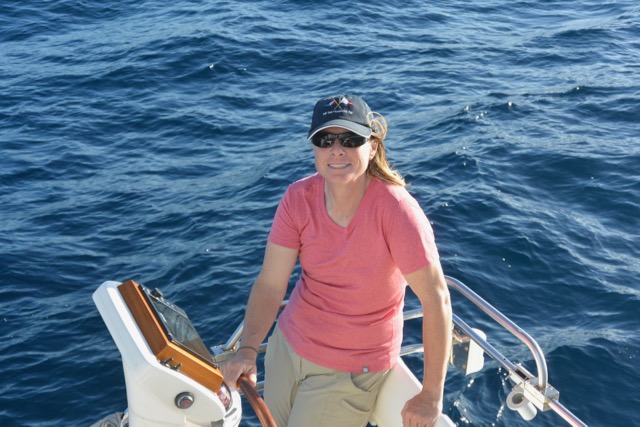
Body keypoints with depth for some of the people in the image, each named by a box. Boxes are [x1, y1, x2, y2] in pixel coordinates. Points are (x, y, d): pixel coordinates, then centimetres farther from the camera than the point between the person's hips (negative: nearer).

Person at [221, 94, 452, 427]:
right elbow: (270, 284, -12)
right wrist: (248, 348, -27)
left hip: (350, 372, -4)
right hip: (288, 345, 5)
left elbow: (436, 300, -24)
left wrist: (431, 396, -22)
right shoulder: (298, 199, -13)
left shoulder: (395, 209, -26)